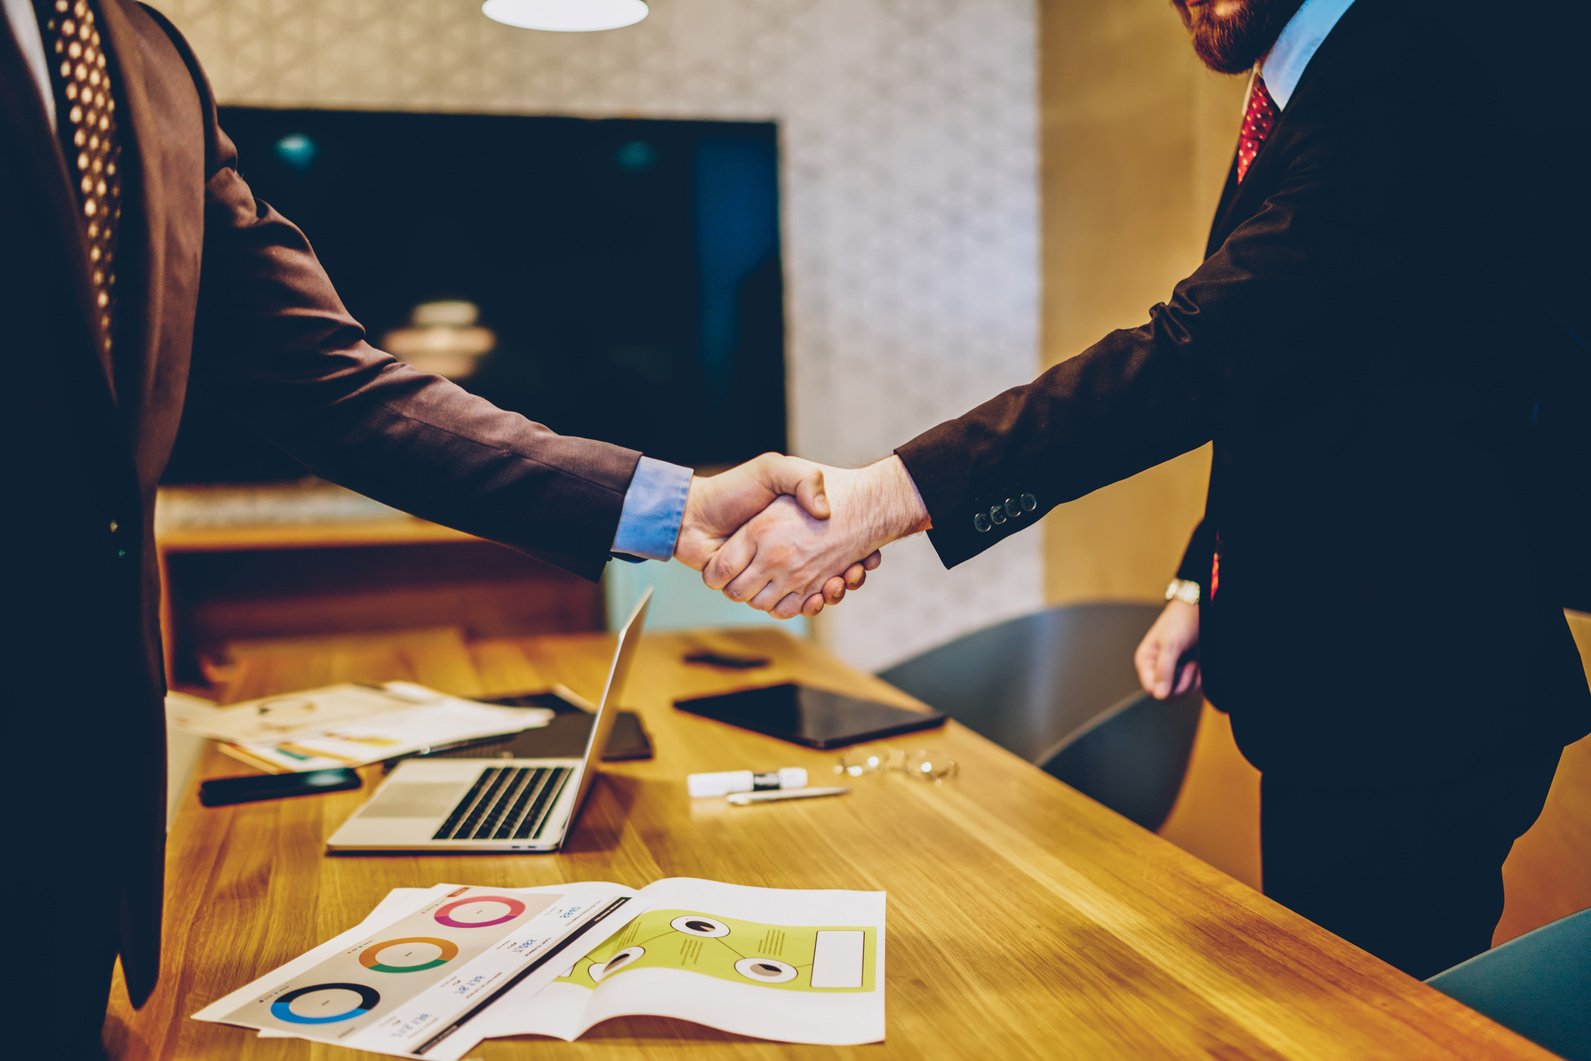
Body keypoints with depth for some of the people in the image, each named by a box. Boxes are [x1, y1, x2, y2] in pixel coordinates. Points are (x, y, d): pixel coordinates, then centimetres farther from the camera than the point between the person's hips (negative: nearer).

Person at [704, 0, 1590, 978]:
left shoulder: (1407, 85, -19)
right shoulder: (1288, 101, 13)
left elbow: (1203, 349, -31)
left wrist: (884, 499, -36)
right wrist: (1204, 583, 9)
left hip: (1410, 700, -10)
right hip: (1325, 683, 10)